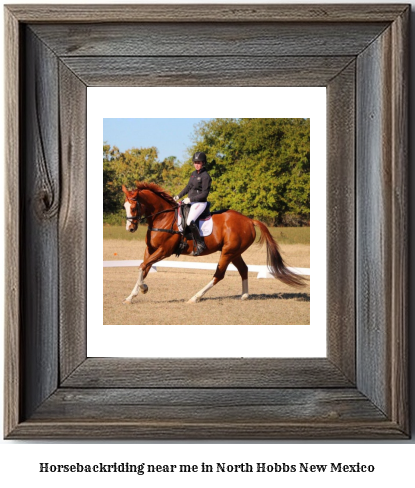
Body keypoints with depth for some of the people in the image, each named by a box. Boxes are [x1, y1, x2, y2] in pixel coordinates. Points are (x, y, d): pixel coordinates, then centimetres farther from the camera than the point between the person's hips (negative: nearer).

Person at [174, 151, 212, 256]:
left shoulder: (205, 176, -13)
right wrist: (179, 196, 9)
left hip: (200, 203, -9)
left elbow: (204, 194, -16)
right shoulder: (193, 174, 12)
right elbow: (188, 187, 21)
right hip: (190, 201, 9)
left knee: (190, 221, -28)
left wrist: (190, 199, -19)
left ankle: (200, 244, -18)